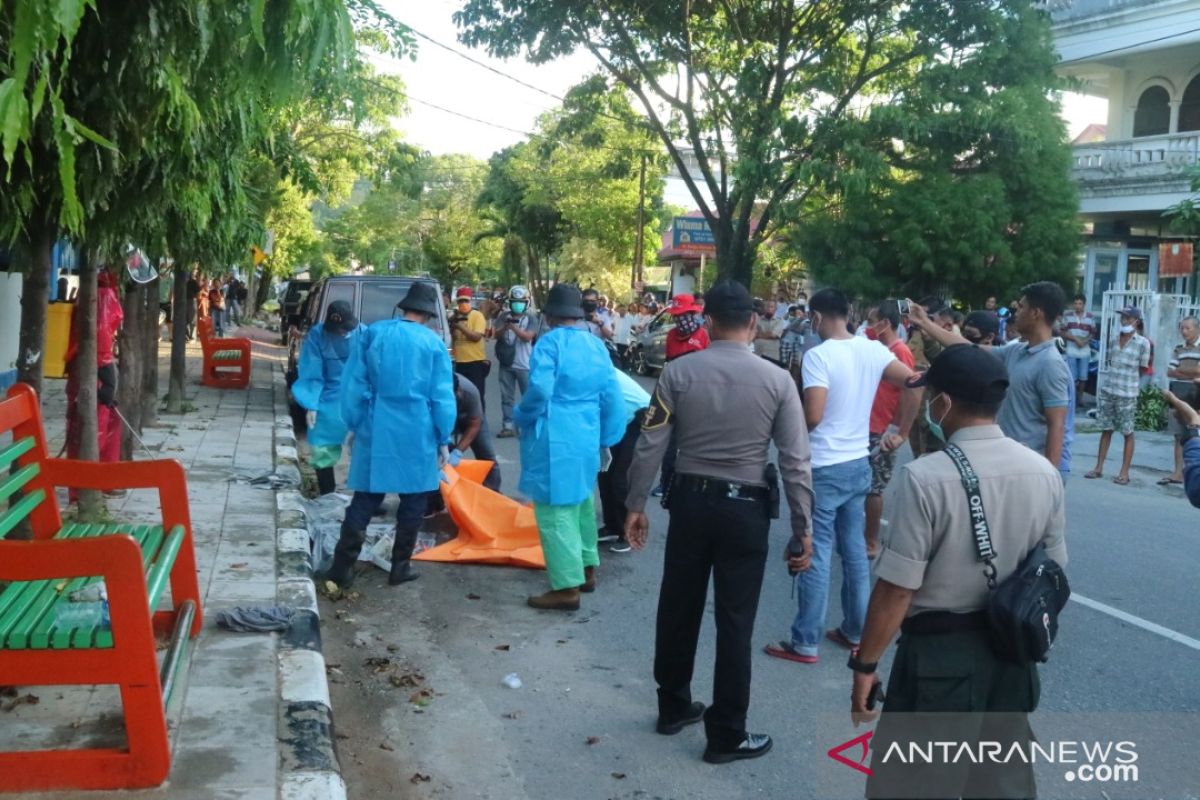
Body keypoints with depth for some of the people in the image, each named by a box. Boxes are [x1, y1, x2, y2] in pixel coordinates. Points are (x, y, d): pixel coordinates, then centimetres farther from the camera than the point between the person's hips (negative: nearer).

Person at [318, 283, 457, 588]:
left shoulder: (372, 333, 2)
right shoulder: (434, 343, -2)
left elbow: (353, 385, 4)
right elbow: (443, 397, -1)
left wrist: (355, 426, 13)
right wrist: (443, 440, 6)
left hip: (376, 429, 2)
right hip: (417, 432, -2)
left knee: (365, 499, 8)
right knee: (412, 501, 10)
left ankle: (343, 566, 7)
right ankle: (400, 567, 14)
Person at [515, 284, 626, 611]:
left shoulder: (549, 343, -12)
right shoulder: (597, 345, 8)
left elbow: (539, 390, -22)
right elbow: (611, 397, 8)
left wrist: (521, 418, -4)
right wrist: (605, 437, 18)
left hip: (555, 439, -7)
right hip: (587, 437, 8)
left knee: (555, 510, -3)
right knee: (581, 502, 21)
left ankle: (567, 588, -2)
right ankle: (586, 570, 34)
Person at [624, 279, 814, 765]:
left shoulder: (678, 373, -5)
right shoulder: (777, 380, -8)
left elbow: (650, 445, -5)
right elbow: (795, 461, -8)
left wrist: (635, 504, 6)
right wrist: (803, 529, -1)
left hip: (690, 499, 2)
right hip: (745, 508, -2)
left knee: (678, 608, 17)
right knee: (735, 622, 7)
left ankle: (673, 707, 36)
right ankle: (726, 736, 18)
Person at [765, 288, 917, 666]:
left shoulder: (818, 355, -17)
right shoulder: (874, 350, 3)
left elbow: (813, 416, -23)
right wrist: (901, 432, 9)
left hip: (824, 468, -7)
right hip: (859, 464, 7)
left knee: (816, 556, 0)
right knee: (855, 550, 16)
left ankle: (805, 643, 8)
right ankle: (854, 631, 26)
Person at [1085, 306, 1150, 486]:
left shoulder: (1143, 342, -6)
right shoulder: (1114, 339, 8)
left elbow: (1143, 368, -1)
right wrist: (1115, 375, 7)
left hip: (1127, 394, -5)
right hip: (1108, 390, 5)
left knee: (1128, 433, 3)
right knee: (1106, 429, 11)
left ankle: (1124, 472, 8)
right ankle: (1099, 468, 17)